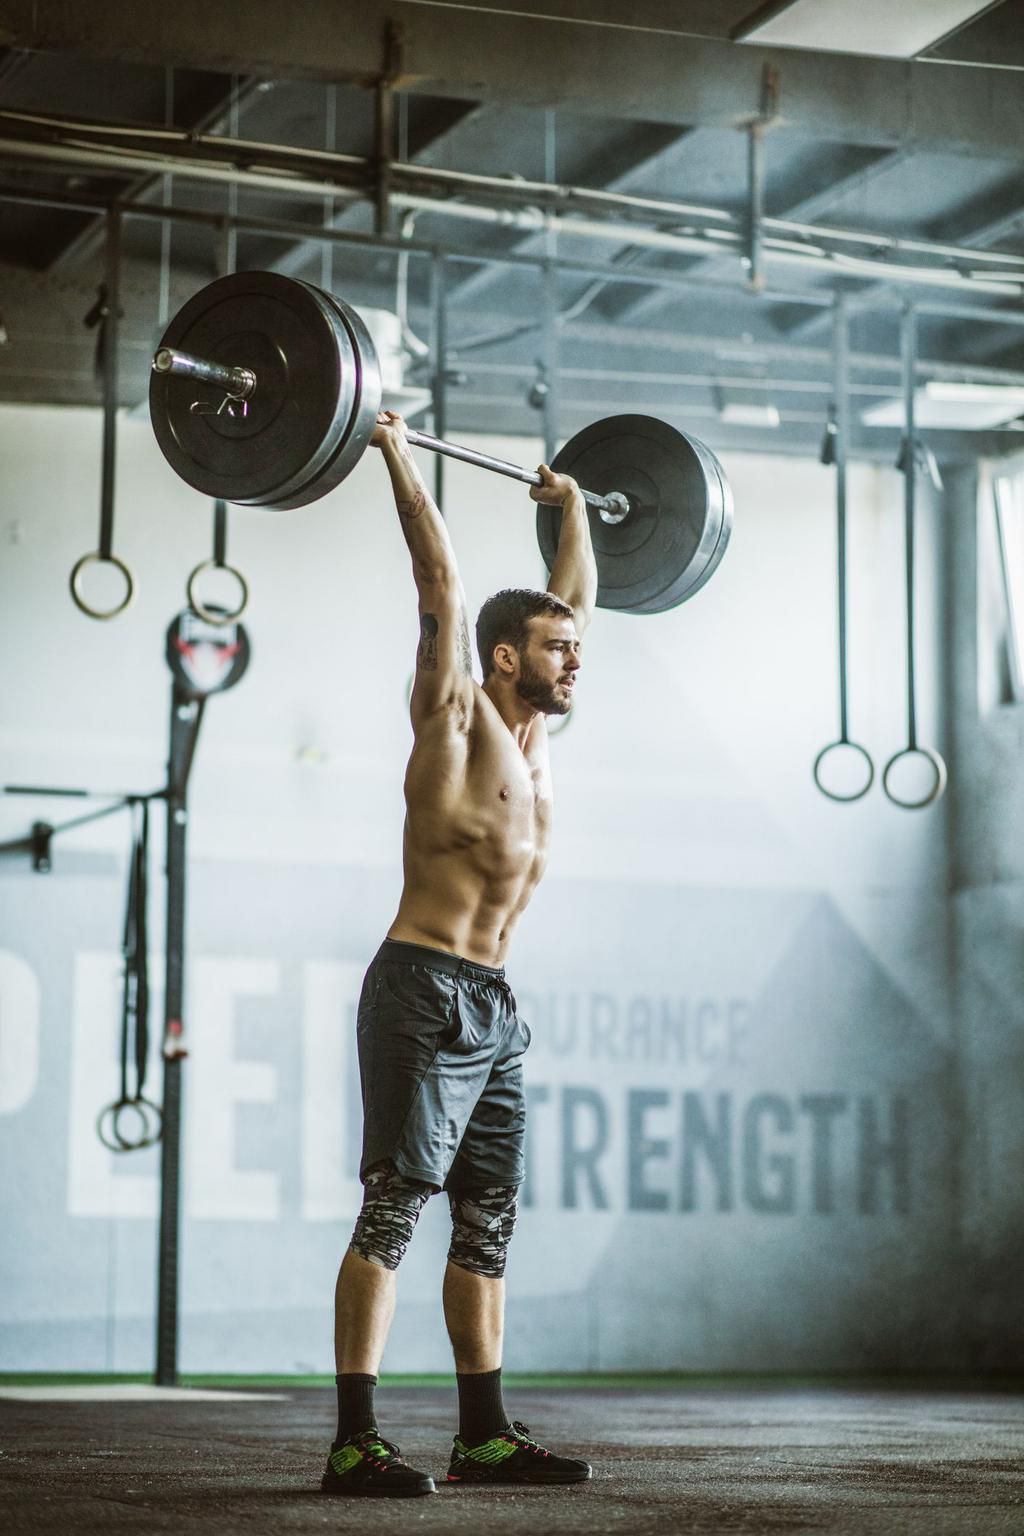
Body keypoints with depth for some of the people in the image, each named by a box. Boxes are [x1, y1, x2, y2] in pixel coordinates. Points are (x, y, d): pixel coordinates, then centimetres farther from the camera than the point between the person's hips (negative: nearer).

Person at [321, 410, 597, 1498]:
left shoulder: (535, 732, 15)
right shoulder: (456, 716, -5)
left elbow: (574, 596, 28)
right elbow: (438, 580, -11)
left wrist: (573, 509, 36)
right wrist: (395, 456, -10)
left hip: (494, 1007, 8)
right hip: (423, 994, -8)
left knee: (487, 1224, 9)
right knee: (392, 1212, -11)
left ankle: (486, 1436, 14)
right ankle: (355, 1444, -12)